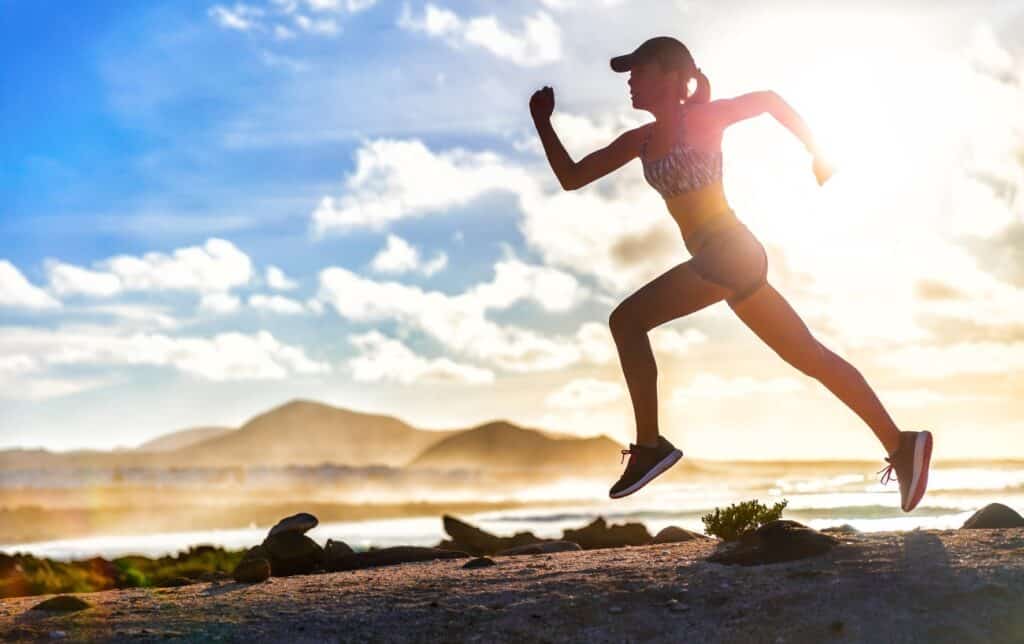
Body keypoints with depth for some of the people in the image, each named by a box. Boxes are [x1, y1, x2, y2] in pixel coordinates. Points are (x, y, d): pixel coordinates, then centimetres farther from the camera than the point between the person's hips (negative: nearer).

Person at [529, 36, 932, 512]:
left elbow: (770, 99, 7)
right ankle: (899, 444, 8)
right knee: (809, 357, 7)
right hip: (726, 257, 9)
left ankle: (649, 445, -10)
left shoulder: (700, 120, -3)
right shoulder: (640, 141, 17)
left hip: (727, 252, -9)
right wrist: (542, 122, 8)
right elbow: (571, 178, 16)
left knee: (627, 319, -12)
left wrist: (817, 153, 7)